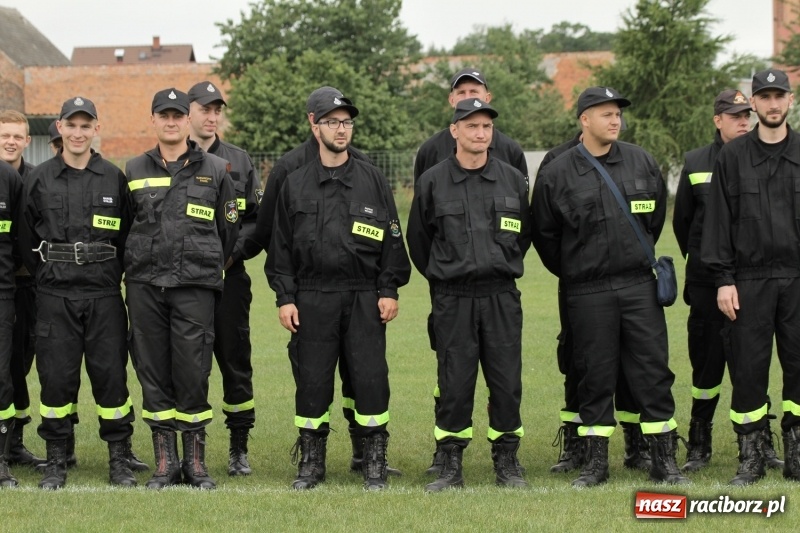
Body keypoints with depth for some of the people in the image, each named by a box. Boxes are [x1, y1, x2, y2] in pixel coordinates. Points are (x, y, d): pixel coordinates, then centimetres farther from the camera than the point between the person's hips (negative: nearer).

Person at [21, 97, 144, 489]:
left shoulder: (114, 178, 4)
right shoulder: (40, 179, 5)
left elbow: (129, 235, 9)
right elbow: (27, 238, 10)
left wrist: (112, 275, 6)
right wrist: (47, 274, 7)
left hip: (104, 295, 0)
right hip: (54, 296, 0)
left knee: (110, 374, 1)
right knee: (56, 376, 2)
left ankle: (119, 460, 11)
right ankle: (56, 462, 12)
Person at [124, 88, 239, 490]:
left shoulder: (215, 170, 6)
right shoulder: (135, 171, 9)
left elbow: (229, 230, 12)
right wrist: (139, 265, 13)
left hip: (196, 287, -2)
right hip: (144, 286, 2)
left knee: (193, 374, -4)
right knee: (153, 373, 3)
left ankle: (195, 461, 8)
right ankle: (165, 463, 11)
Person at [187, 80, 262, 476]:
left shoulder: (239, 162, 11)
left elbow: (257, 219, 9)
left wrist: (233, 252, -6)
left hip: (229, 278, 2)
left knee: (236, 361, 4)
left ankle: (239, 448, 13)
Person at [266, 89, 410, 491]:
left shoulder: (373, 181, 7)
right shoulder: (295, 185, 8)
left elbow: (392, 239, 7)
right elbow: (280, 246, 8)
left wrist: (389, 290, 0)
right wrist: (285, 297, 1)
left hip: (365, 298, 0)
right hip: (312, 299, 1)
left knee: (370, 378, -2)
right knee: (312, 380, 3)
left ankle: (374, 463, 9)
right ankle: (311, 461, 15)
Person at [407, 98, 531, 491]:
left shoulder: (513, 180, 6)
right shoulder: (432, 181, 0)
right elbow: (417, 238, 11)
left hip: (501, 296, 2)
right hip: (452, 298, -1)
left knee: (507, 382, 3)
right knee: (454, 383, 1)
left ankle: (507, 463, 14)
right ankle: (451, 466, 9)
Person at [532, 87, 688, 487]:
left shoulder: (642, 163, 4)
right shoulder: (556, 174, -3)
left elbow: (657, 216, 19)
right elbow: (544, 234, 8)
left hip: (639, 285, 2)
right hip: (587, 293, -2)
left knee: (653, 371, 2)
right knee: (595, 376, 4)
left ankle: (664, 461, 10)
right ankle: (595, 462, 15)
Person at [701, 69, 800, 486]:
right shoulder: (732, 157, 5)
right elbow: (718, 220, 3)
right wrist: (723, 279, -4)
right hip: (749, 280, -1)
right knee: (748, 371, 1)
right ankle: (751, 459, 11)